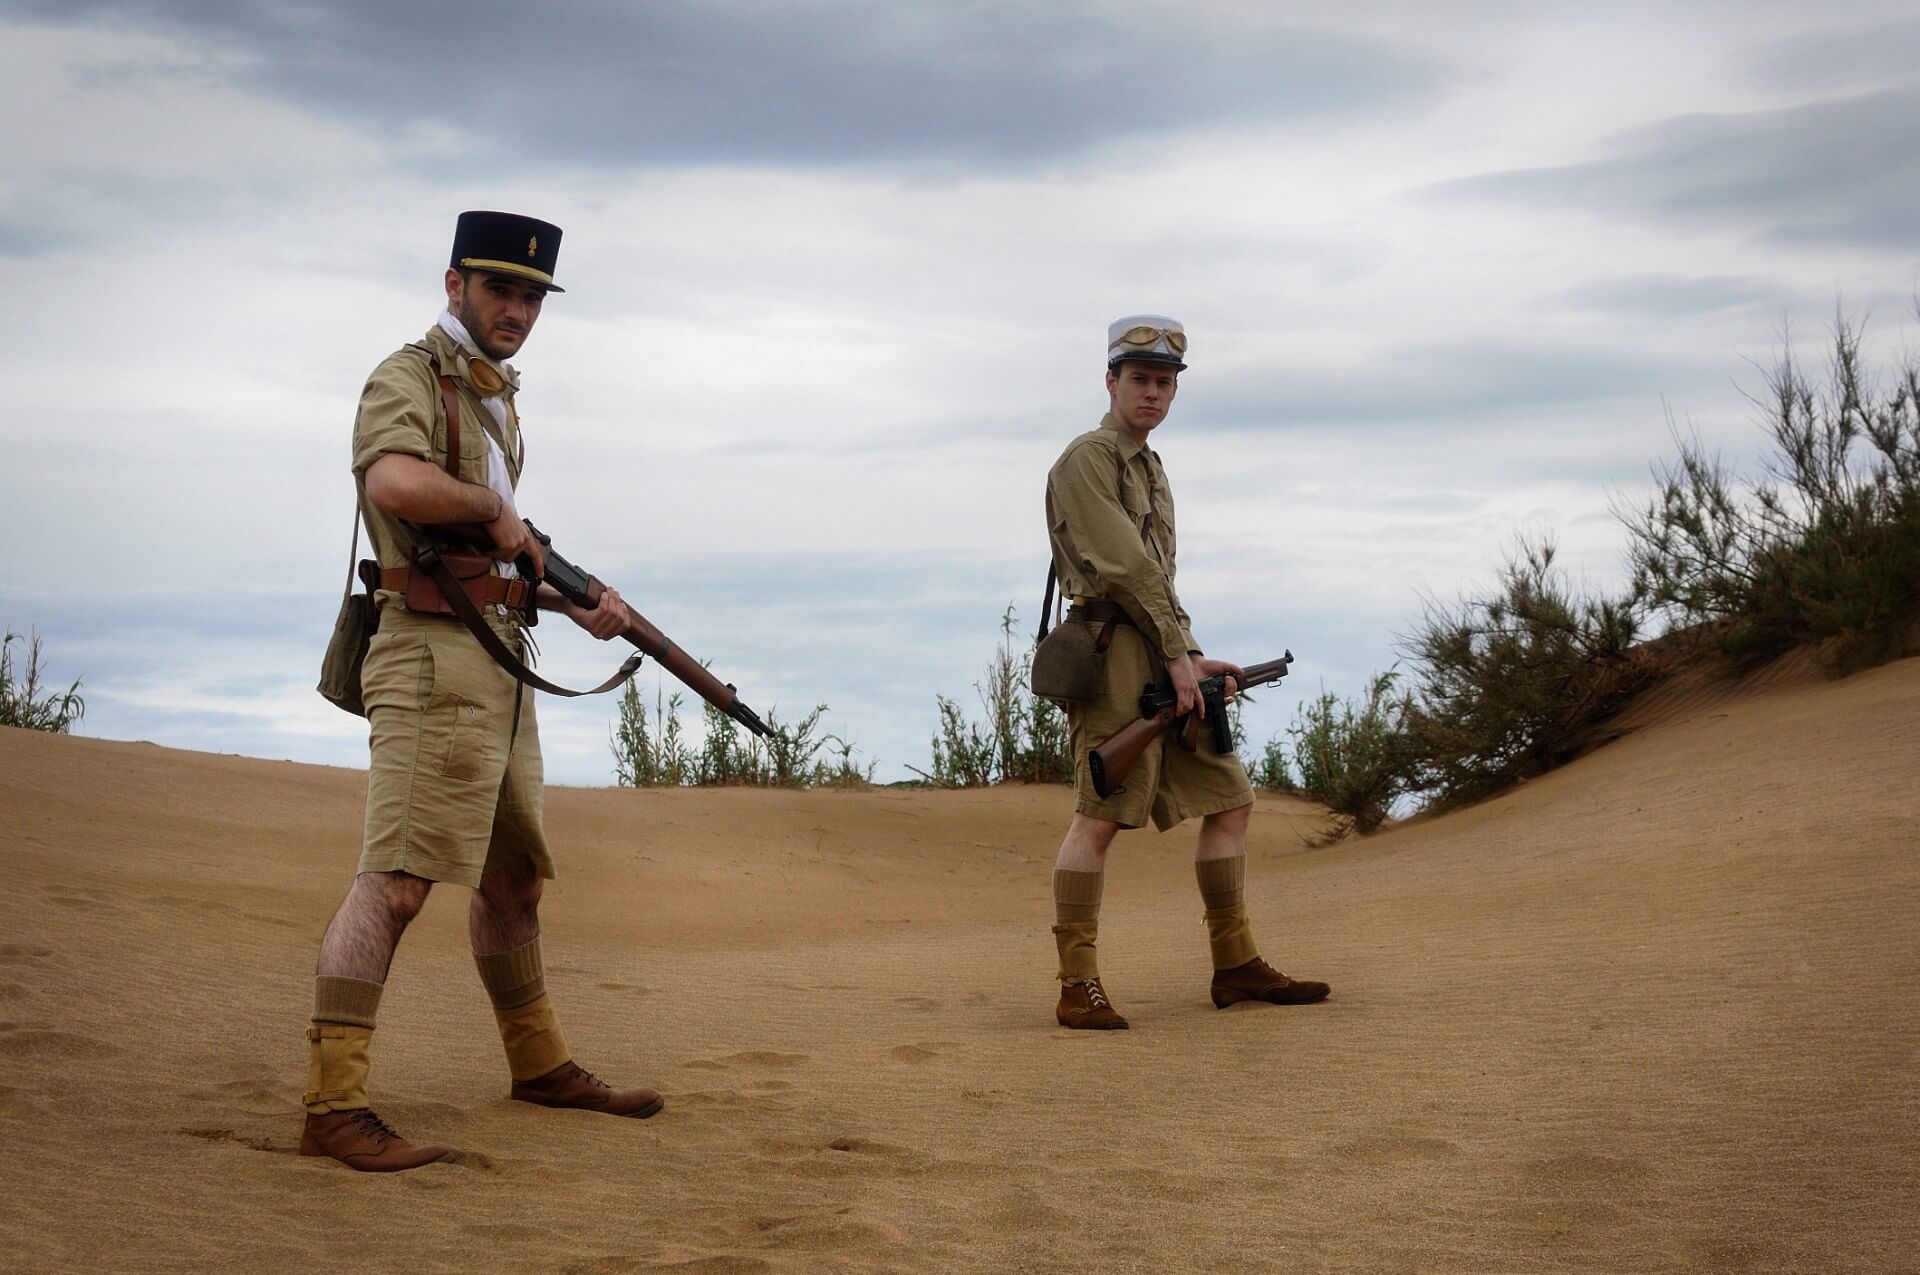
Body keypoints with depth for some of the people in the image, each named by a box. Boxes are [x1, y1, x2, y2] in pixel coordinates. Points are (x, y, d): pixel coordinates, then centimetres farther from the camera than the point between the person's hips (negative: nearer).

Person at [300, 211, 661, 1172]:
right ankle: (333, 1107, -19)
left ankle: (540, 1065, 33)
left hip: (499, 667, 9)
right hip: (433, 663, -9)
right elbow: (394, 485, -30)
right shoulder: (408, 380, -7)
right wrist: (494, 508, -15)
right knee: (397, 880, -16)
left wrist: (577, 603, 13)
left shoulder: (496, 399, 20)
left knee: (514, 878, 19)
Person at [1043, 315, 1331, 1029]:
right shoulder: (1086, 460, -6)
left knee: (1230, 798, 10)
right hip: (1114, 652, -10)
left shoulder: (1151, 470, 24)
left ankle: (1236, 967, 16)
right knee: (1100, 816, -13)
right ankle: (1077, 989, -13)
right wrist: (1177, 654, -13)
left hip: (1162, 660, 10)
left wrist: (1191, 656, 10)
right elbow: (1122, 567, -14)